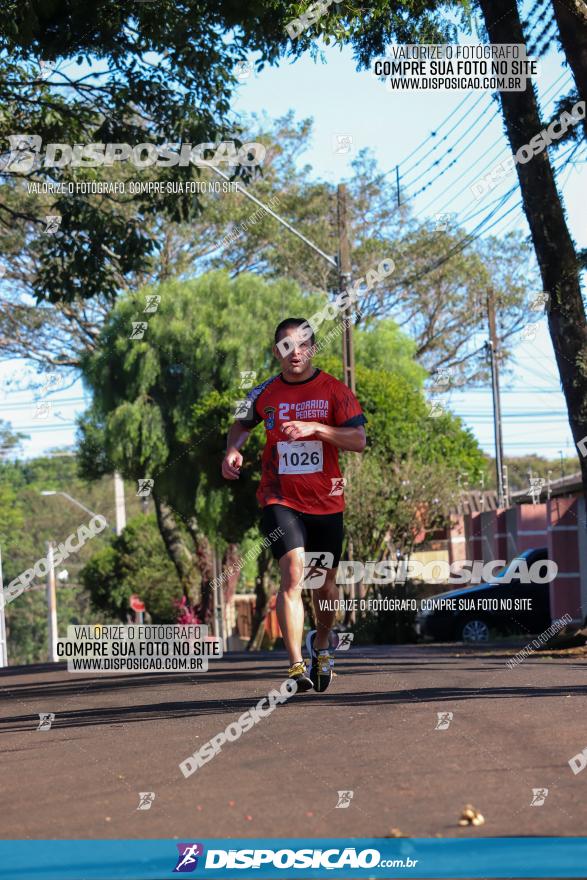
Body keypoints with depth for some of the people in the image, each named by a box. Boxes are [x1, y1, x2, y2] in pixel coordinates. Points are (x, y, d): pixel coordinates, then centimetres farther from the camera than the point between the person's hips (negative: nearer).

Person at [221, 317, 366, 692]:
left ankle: (321, 643, 43)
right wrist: (233, 450, 2)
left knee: (325, 582, 13)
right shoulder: (265, 393, 3)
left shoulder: (334, 390, -3)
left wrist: (315, 428, -23)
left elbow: (359, 440, -11)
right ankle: (297, 666, -23)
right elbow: (242, 424, 23)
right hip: (280, 499, -1)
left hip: (327, 501, 1)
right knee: (293, 573, -20)